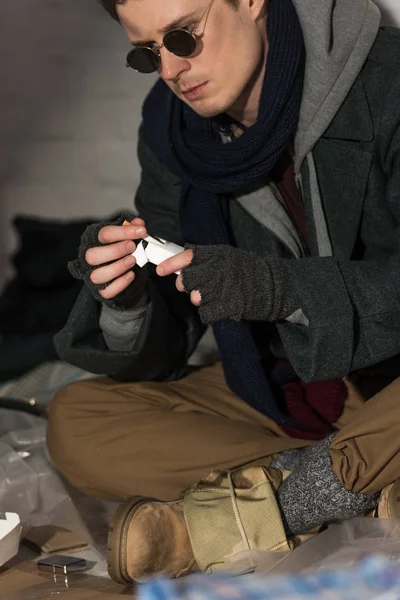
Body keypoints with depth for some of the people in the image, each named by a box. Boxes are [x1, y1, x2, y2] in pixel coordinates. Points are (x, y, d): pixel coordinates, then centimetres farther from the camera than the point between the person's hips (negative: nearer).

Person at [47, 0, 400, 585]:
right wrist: (127, 302, -25)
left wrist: (281, 287, -34)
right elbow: (156, 355, -2)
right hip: (279, 397, 5)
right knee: (75, 423, -14)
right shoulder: (171, 130, -1)